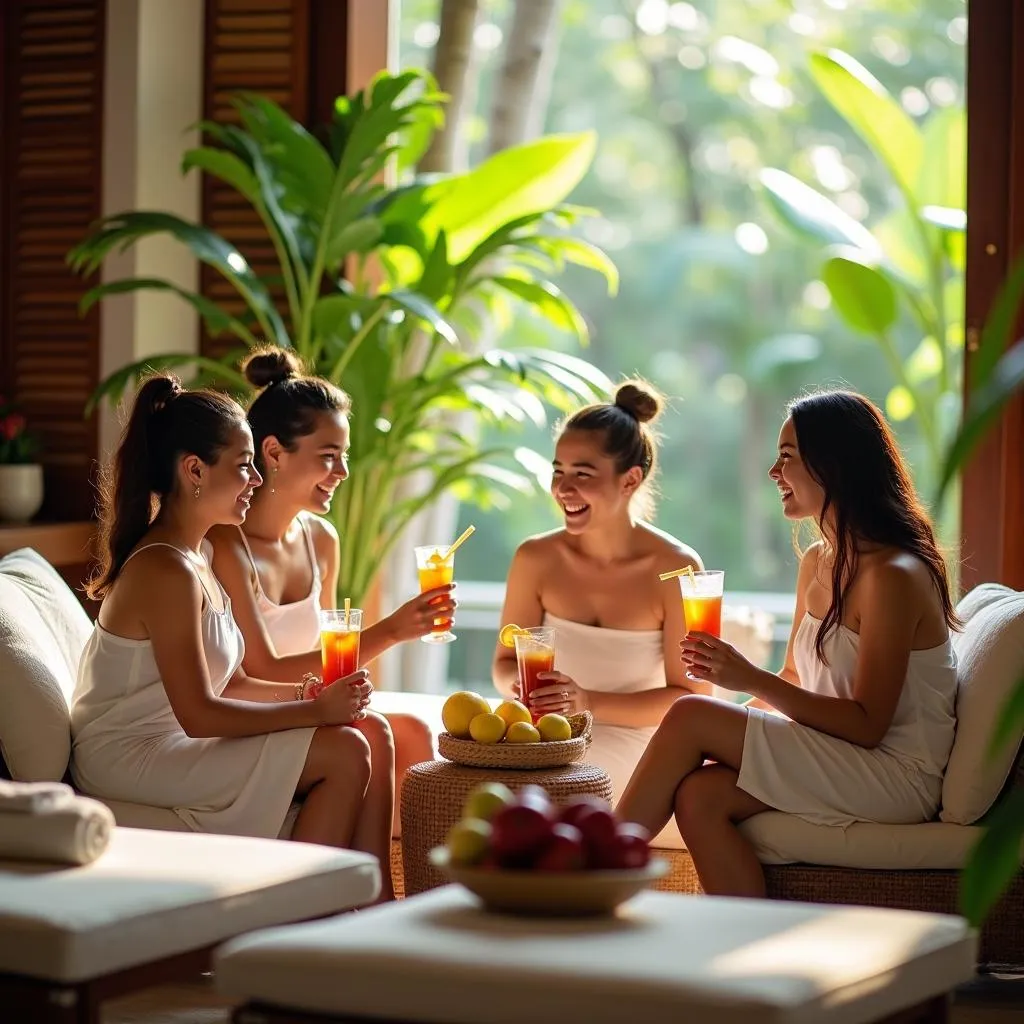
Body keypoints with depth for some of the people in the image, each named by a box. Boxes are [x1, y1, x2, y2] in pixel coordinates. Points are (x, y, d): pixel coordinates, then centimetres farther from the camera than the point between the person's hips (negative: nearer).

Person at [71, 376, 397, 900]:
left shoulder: (195, 561, 12)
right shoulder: (165, 570, -20)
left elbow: (228, 682, 12)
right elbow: (199, 714, -23)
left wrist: (309, 691, -4)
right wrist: (315, 710, -17)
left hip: (167, 743, 10)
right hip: (132, 758, -10)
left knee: (372, 732, 2)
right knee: (345, 754, -17)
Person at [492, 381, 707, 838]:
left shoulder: (675, 569, -10)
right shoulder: (535, 559, 0)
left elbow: (690, 698, -10)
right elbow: (505, 663, 10)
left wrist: (590, 703, -24)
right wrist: (518, 685, -16)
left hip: (633, 747, -4)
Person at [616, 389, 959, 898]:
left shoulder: (893, 575, -16)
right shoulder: (817, 563, 12)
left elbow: (866, 725, -18)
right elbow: (796, 679, 18)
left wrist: (752, 680, -22)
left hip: (895, 777, -8)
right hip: (836, 766, 8)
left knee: (690, 718, -17)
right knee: (698, 795, -19)